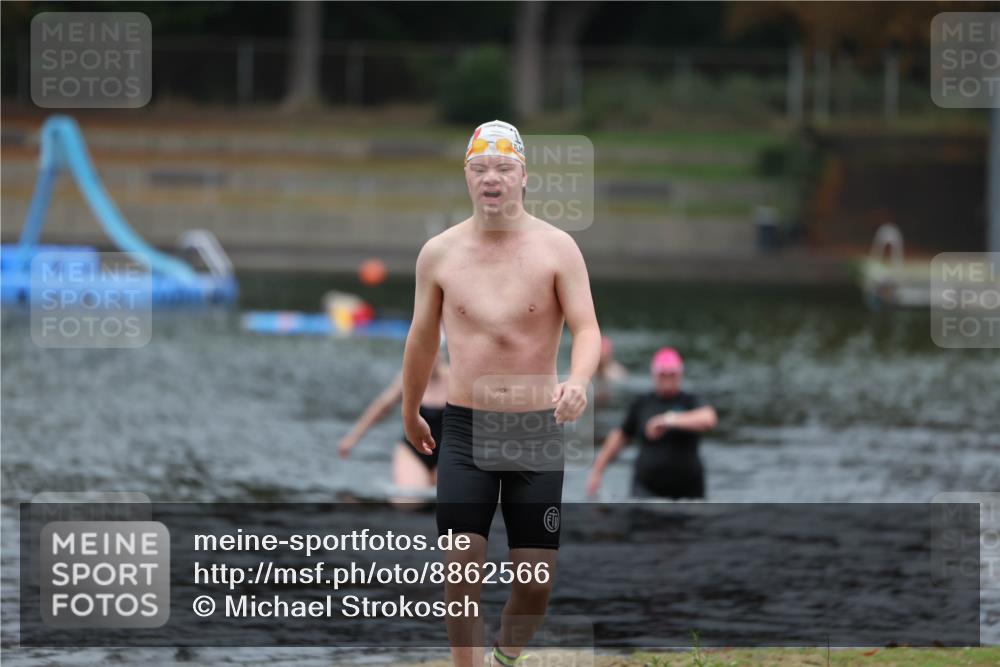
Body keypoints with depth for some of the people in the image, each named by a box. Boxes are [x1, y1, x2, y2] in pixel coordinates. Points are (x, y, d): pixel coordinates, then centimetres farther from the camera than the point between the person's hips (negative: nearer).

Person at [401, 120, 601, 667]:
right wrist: (410, 411, 24)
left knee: (535, 579, 3)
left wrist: (578, 382, -33)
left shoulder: (556, 248, -5)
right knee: (461, 571, -8)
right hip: (465, 428, 1)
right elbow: (422, 337, 14)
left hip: (538, 429, -1)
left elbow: (587, 328, -12)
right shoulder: (438, 253, 1)